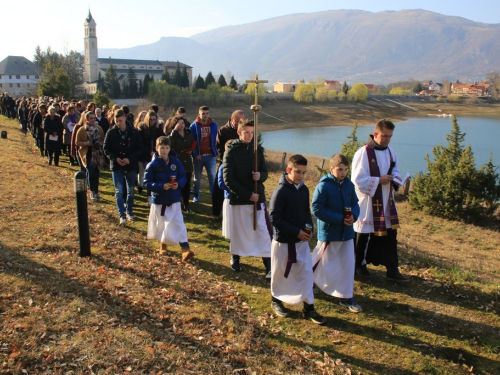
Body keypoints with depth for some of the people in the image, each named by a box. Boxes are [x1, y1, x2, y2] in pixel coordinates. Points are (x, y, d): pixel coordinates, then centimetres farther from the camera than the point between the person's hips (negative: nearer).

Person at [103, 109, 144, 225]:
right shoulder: (111, 132, -5)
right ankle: (122, 215, -1)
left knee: (131, 191, 12)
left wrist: (130, 159, -17)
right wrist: (115, 158, -16)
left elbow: (139, 148, -4)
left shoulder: (134, 132, -6)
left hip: (131, 166, 1)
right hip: (116, 167, 0)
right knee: (119, 192, -3)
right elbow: (106, 149, 0)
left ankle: (129, 212, 28)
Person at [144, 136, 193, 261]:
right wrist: (161, 186, -25)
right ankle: (163, 244, 39)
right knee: (161, 224, 15)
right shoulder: (153, 165, -11)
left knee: (179, 224, -5)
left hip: (174, 199, 1)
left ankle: (185, 249, -7)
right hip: (159, 200, -1)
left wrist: (179, 184, -20)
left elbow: (183, 177, 2)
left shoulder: (176, 162, -3)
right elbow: (147, 182, -12)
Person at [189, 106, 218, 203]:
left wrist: (216, 152, 4)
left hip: (211, 156, 1)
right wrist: (195, 154, -12)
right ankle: (196, 195, 24)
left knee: (213, 176, -3)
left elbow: (215, 140, 11)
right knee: (197, 177, 12)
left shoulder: (213, 125, 4)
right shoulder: (194, 126, -4)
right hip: (199, 156, -1)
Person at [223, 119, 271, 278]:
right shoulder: (231, 151, -7)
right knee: (238, 230, 11)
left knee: (263, 230, -1)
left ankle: (269, 266, 3)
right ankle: (235, 258, 34)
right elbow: (228, 179, -11)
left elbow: (265, 172, 10)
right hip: (239, 199, -2)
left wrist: (260, 176, -16)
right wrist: (247, 195, -15)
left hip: (258, 197, 2)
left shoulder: (258, 150, 3)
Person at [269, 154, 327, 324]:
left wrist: (309, 227, -5)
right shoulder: (280, 191, -18)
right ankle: (276, 300, 34)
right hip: (283, 241, -5)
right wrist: (296, 232, -19)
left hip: (302, 240, 5)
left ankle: (309, 307, 15)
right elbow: (274, 217, -19)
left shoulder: (304, 190, 2)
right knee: (279, 273, 12)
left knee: (306, 273, 5)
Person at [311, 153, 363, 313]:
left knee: (348, 265, 8)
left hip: (347, 232, 6)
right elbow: (317, 210, -20)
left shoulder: (349, 184, 1)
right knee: (324, 264, 9)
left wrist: (353, 215, -14)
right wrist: (340, 219, -23)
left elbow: (355, 204, 10)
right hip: (329, 233, -5)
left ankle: (346, 297, 20)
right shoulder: (323, 186, -17)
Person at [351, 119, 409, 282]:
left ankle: (392, 270, 15)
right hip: (367, 202, -6)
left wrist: (395, 177, -5)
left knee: (390, 235, 7)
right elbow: (358, 179, -17)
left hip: (386, 202, 7)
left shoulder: (390, 152, 6)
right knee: (364, 235, 6)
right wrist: (379, 180, -21)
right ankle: (359, 265, 25)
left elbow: (395, 169, 18)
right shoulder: (363, 153, -15)